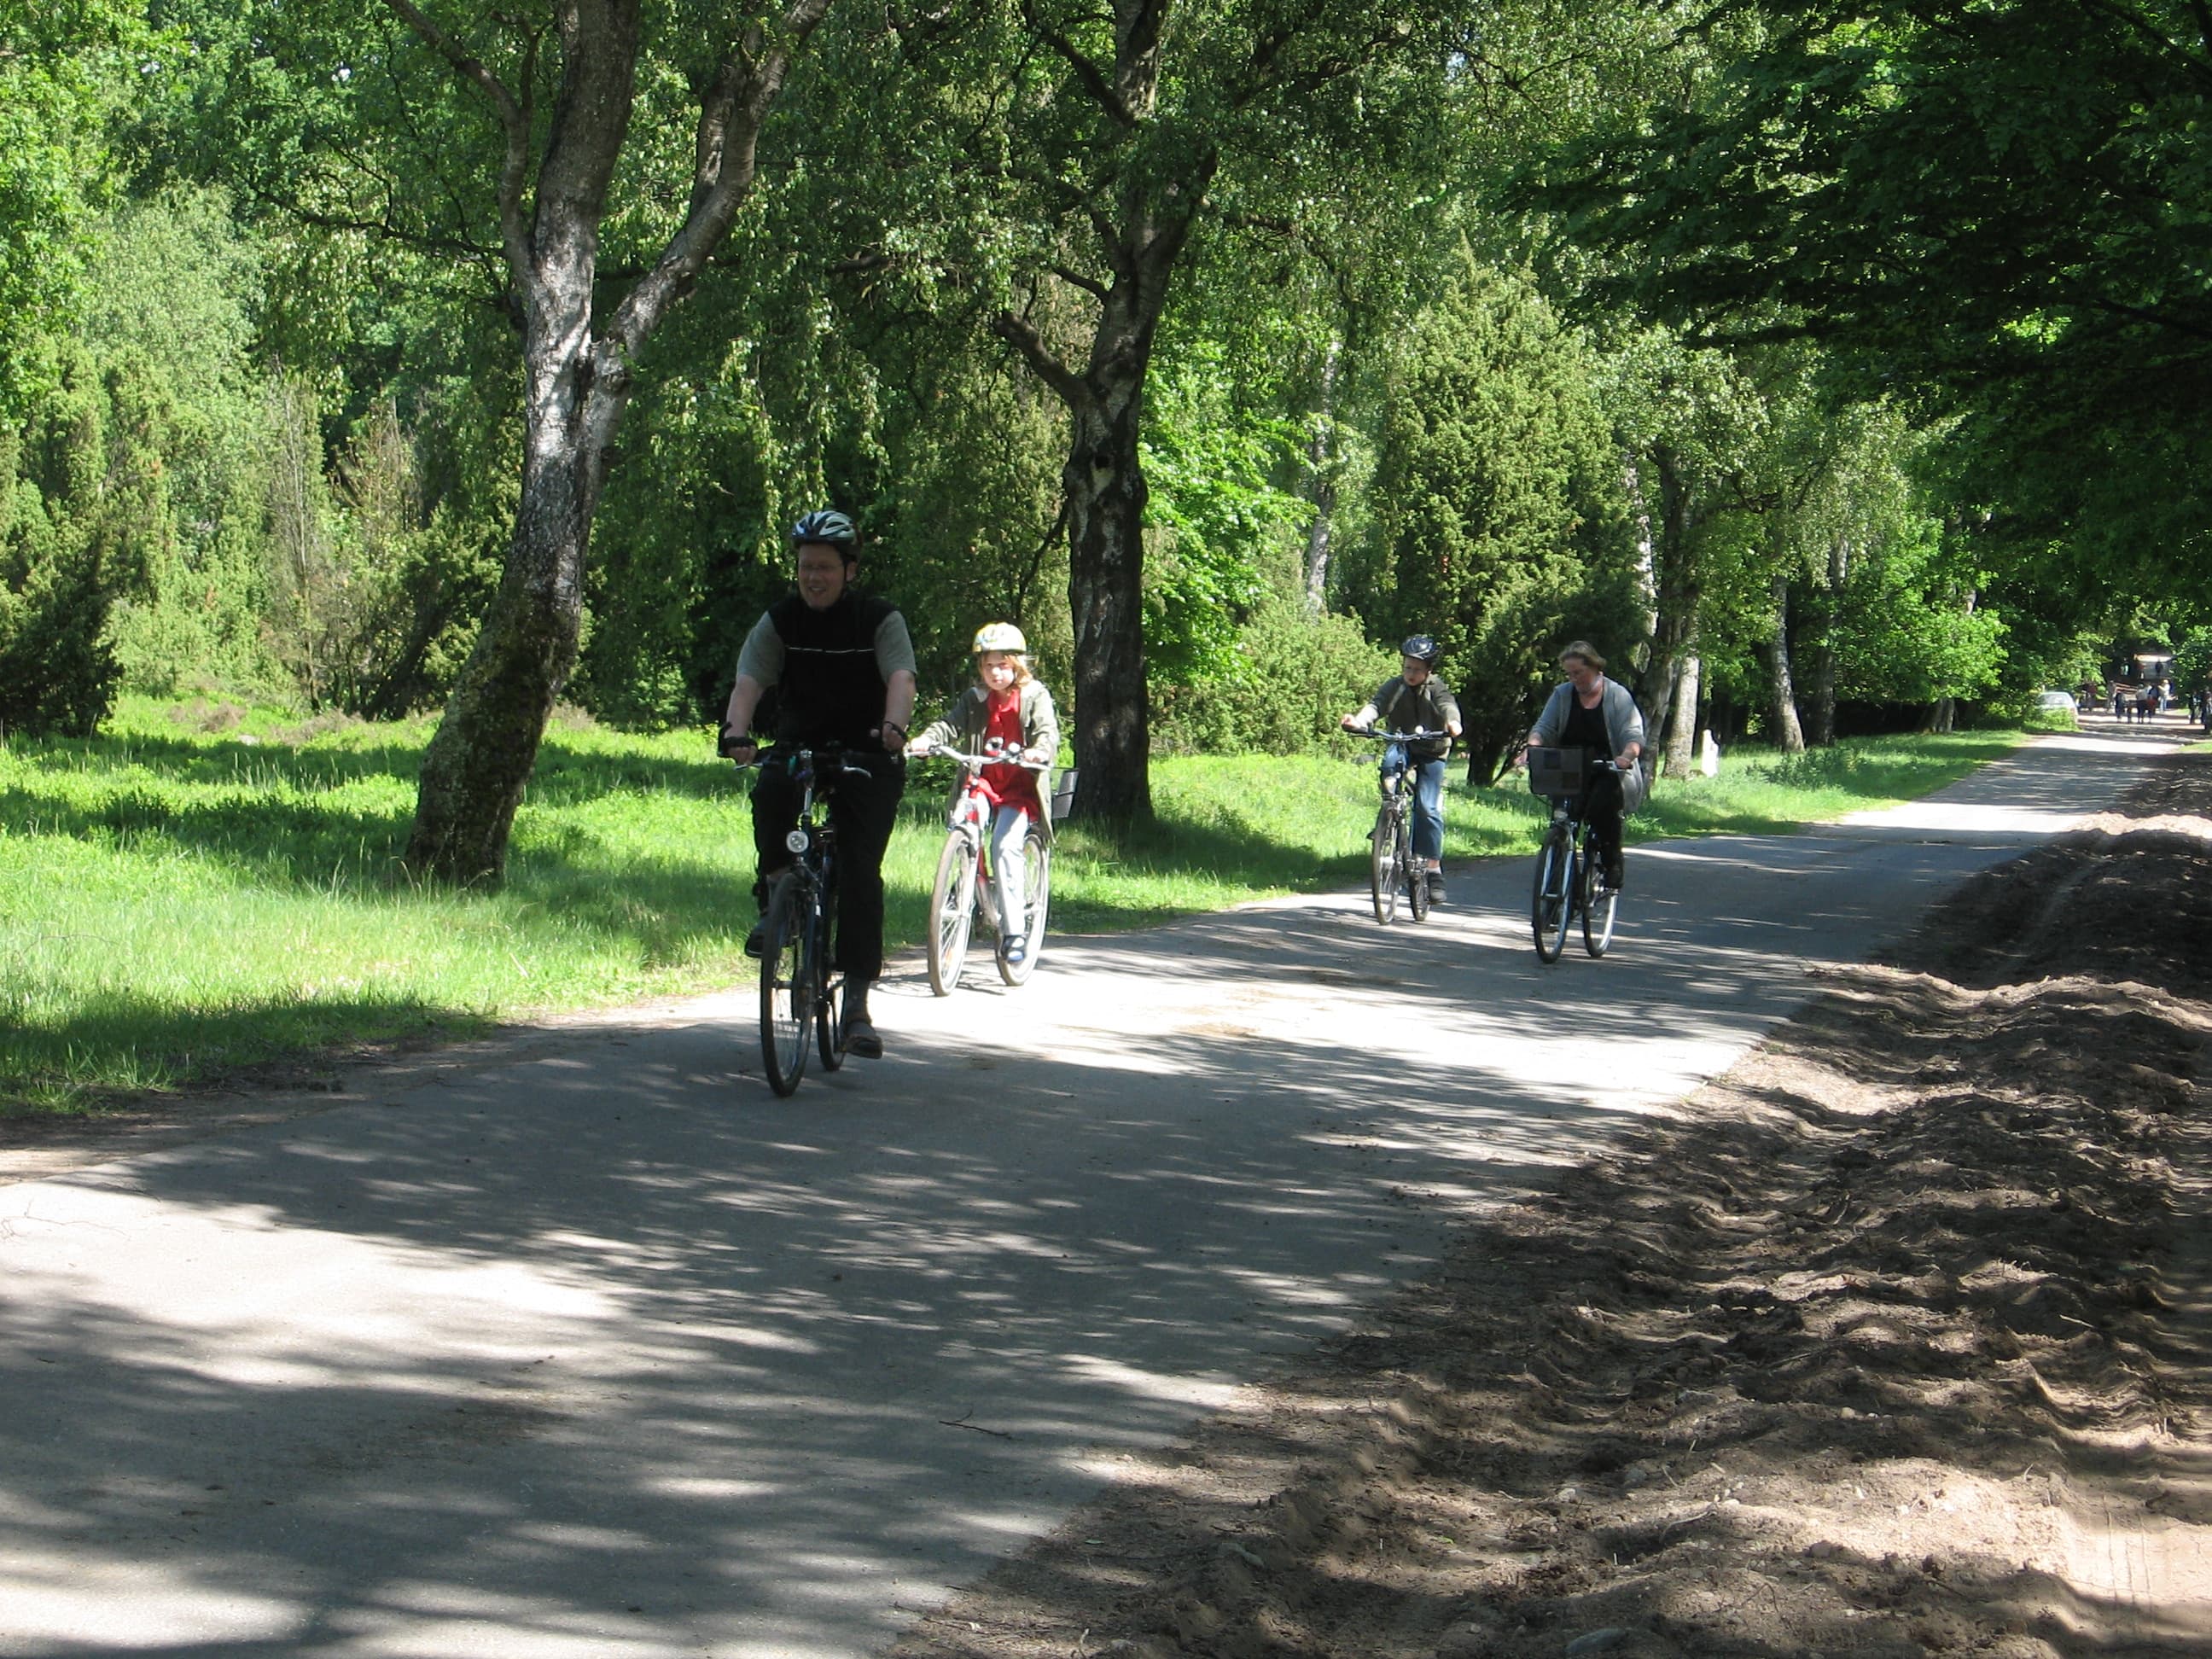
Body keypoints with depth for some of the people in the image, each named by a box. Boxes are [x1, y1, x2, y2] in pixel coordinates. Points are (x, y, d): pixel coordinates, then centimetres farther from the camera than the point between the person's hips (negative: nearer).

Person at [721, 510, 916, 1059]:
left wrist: (893, 725, -48)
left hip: (867, 756, -1)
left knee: (859, 870, -12)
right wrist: (736, 732, -39)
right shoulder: (779, 621, -4)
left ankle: (857, 1004, -8)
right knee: (770, 795, -33)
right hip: (798, 746, 2)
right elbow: (748, 682, -18)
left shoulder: (880, 619, -8)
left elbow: (900, 678, -26)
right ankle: (774, 901, -11)